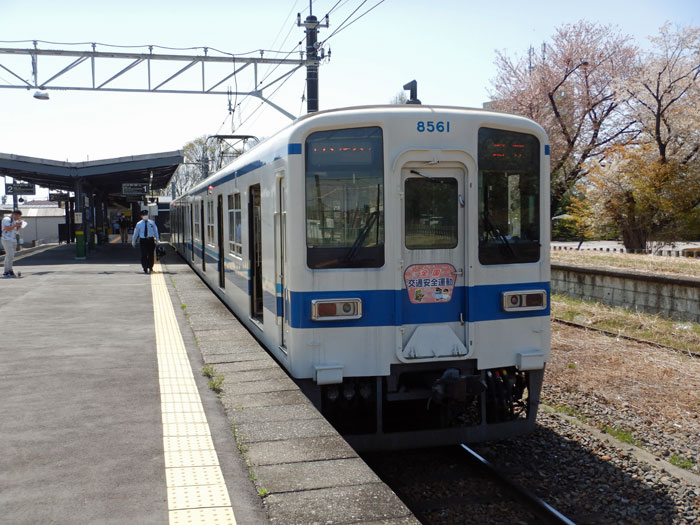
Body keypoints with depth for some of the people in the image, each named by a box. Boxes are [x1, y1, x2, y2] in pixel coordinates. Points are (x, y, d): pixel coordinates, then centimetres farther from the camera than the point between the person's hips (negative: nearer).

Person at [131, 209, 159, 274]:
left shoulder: (152, 223, 5)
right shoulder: (139, 224, 2)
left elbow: (155, 231, 11)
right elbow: (135, 233, 10)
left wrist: (157, 239, 7)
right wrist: (133, 241, 14)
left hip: (151, 240, 1)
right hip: (143, 240, -1)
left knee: (151, 254, 7)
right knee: (144, 255, -5)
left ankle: (150, 268, 23)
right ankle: (145, 269, 2)